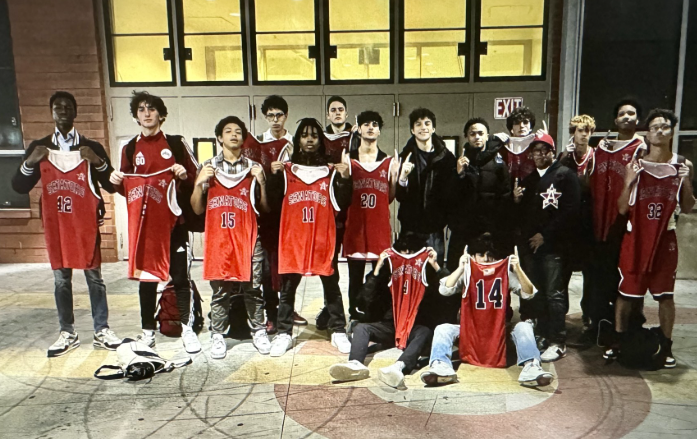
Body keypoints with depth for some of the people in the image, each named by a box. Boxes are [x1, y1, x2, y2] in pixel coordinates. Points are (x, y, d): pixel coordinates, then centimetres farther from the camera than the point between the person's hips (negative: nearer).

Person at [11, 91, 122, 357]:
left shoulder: (92, 147, 5)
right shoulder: (39, 147, 9)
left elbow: (111, 186, -2)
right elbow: (19, 187, 5)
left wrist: (98, 162, -18)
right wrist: (30, 162, -12)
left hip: (86, 220, -1)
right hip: (55, 221, 2)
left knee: (94, 275, 1)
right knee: (61, 278, 7)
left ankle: (101, 332, 9)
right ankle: (67, 334, 17)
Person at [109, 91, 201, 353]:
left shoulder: (177, 143, 4)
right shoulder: (130, 149, 10)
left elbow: (196, 179, 4)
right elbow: (127, 188, 15)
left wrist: (184, 175, -16)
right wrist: (117, 182, -6)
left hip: (175, 220, -2)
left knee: (180, 275, 1)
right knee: (146, 277, 8)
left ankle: (187, 329, 12)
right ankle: (148, 331, 19)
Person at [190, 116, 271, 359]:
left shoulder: (253, 168, 9)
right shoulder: (208, 167, 9)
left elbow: (265, 208, 7)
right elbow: (197, 209, 8)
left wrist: (262, 182, -7)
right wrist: (200, 183, -7)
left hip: (248, 238, 0)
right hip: (218, 238, 0)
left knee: (253, 287, 4)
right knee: (220, 289, 3)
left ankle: (259, 332, 17)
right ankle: (217, 336, 15)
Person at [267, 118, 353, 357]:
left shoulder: (331, 170, 6)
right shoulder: (286, 169, 7)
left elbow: (342, 204, 0)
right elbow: (274, 203, 1)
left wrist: (345, 178, -12)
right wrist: (274, 177, -10)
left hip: (323, 237, 0)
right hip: (293, 237, 0)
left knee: (331, 285, 6)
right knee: (288, 286, 5)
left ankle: (338, 332, 16)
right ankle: (284, 334, 14)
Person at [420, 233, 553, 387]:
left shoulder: (505, 273, 4)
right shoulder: (466, 274, 2)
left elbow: (528, 293, -6)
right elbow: (444, 290, -14)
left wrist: (518, 269, -21)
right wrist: (460, 268, -27)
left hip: (499, 331, 0)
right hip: (470, 330, 0)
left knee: (523, 326, -25)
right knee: (443, 329, -23)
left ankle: (530, 367, -40)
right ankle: (441, 366, -43)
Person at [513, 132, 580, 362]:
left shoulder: (565, 175, 0)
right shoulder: (528, 179, 20)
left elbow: (570, 210, -10)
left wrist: (545, 235, -12)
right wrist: (516, 201, -3)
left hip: (554, 245, -6)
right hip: (529, 244, 6)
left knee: (554, 294, -6)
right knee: (535, 293, 10)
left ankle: (558, 343, 0)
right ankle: (542, 336, 22)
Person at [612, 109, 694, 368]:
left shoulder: (683, 166, 3)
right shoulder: (635, 166, 0)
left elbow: (687, 208, 5)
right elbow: (622, 209, -3)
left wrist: (686, 182, -11)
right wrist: (629, 182, -18)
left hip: (665, 239, 0)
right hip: (635, 239, 0)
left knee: (665, 295, 7)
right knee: (625, 293, 6)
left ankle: (666, 346, 20)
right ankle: (619, 341, 20)